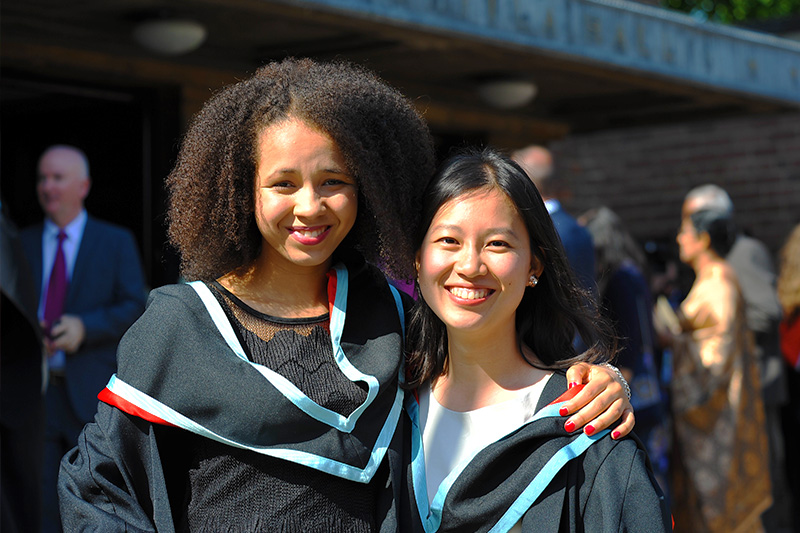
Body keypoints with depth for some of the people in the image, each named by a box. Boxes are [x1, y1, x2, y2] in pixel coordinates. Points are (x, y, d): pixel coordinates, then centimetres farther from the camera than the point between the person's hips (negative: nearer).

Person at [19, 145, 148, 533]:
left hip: (91, 395, -2)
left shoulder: (117, 242, 6)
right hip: (34, 392, 2)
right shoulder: (23, 244, 13)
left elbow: (134, 309, -2)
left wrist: (85, 327, -18)